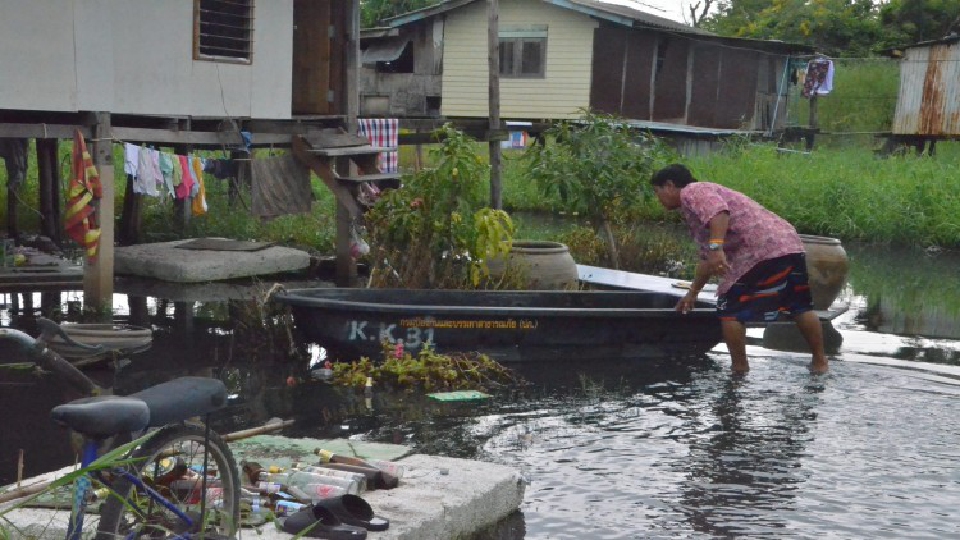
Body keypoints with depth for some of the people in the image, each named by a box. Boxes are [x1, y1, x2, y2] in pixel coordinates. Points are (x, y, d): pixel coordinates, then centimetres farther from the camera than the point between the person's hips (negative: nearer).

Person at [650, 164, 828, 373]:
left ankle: (740, 368, 5)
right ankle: (820, 362, 27)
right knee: (801, 307, 19)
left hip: (761, 251, -10)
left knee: (730, 310, 1)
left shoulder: (692, 192, 3)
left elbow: (719, 211, -21)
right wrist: (692, 293, 47)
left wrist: (716, 247, -32)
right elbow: (707, 259, 41)